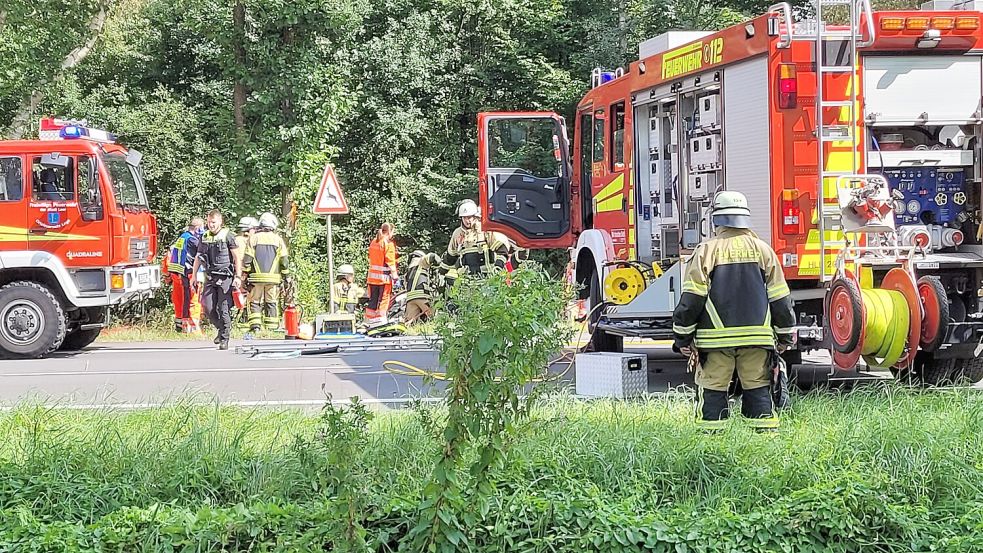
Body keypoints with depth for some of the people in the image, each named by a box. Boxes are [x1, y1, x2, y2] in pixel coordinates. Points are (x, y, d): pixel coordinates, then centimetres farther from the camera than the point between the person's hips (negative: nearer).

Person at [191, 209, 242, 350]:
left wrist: (238, 277, -13)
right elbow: (198, 258, 19)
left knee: (223, 308, -7)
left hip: (225, 278, -5)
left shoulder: (227, 236, -3)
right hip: (210, 278, 5)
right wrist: (194, 277, 13)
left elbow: (237, 258, -5)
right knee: (208, 307, -2)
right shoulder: (204, 238, 11)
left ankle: (224, 339, 2)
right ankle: (222, 328, 23)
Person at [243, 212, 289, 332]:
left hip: (257, 277, 0)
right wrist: (286, 277, 10)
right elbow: (284, 261, 4)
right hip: (273, 277, 0)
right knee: (271, 303, 7)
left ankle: (255, 325, -6)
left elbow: (247, 260, 0)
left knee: (255, 301, 6)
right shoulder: (278, 239, 6)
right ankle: (271, 327, 6)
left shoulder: (253, 238, 5)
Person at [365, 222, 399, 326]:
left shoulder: (373, 243, 10)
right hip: (384, 277, -7)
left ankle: (369, 322, 16)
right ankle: (382, 321, -1)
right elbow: (391, 262, -13)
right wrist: (395, 278, -10)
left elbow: (371, 260, 13)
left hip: (373, 276, 7)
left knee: (373, 299, 12)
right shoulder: (388, 244, -11)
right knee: (384, 300, 0)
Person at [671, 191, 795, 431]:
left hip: (716, 338, -2)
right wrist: (784, 335, 16)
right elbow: (780, 297, 8)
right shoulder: (762, 249, 6)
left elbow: (692, 297, -6)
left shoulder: (707, 250, -3)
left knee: (713, 390, 3)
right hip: (757, 337, 2)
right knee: (758, 389, 8)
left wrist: (682, 336, 0)